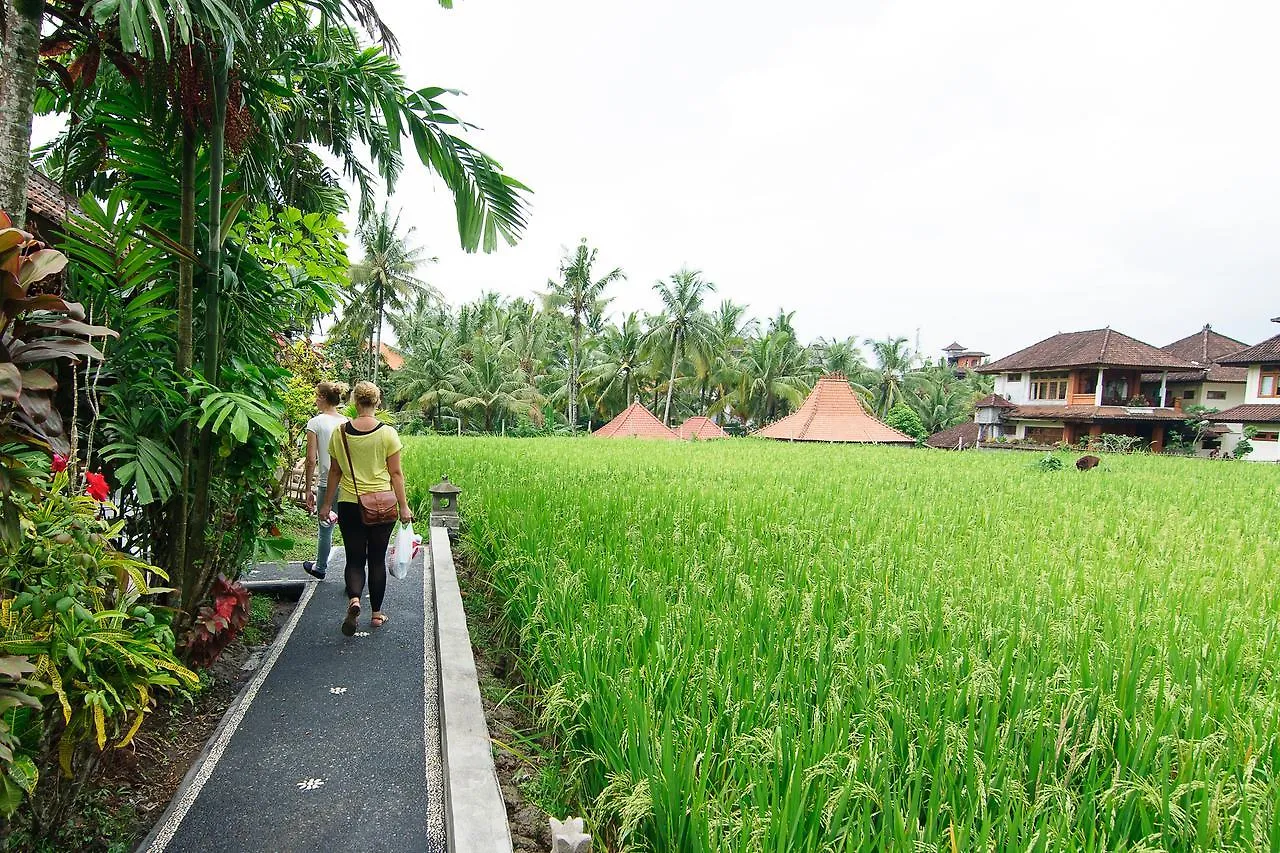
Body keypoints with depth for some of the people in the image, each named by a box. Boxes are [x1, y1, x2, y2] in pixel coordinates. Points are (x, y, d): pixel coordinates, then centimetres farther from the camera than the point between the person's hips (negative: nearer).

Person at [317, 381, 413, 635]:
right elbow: (396, 473, -6)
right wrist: (403, 506, 0)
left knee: (355, 558, 10)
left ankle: (354, 598, -16)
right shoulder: (387, 433, -8)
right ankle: (377, 613, 19)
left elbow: (335, 471, 5)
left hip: (350, 504, 1)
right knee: (377, 559, 12)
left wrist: (327, 504, 15)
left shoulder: (340, 432, -2)